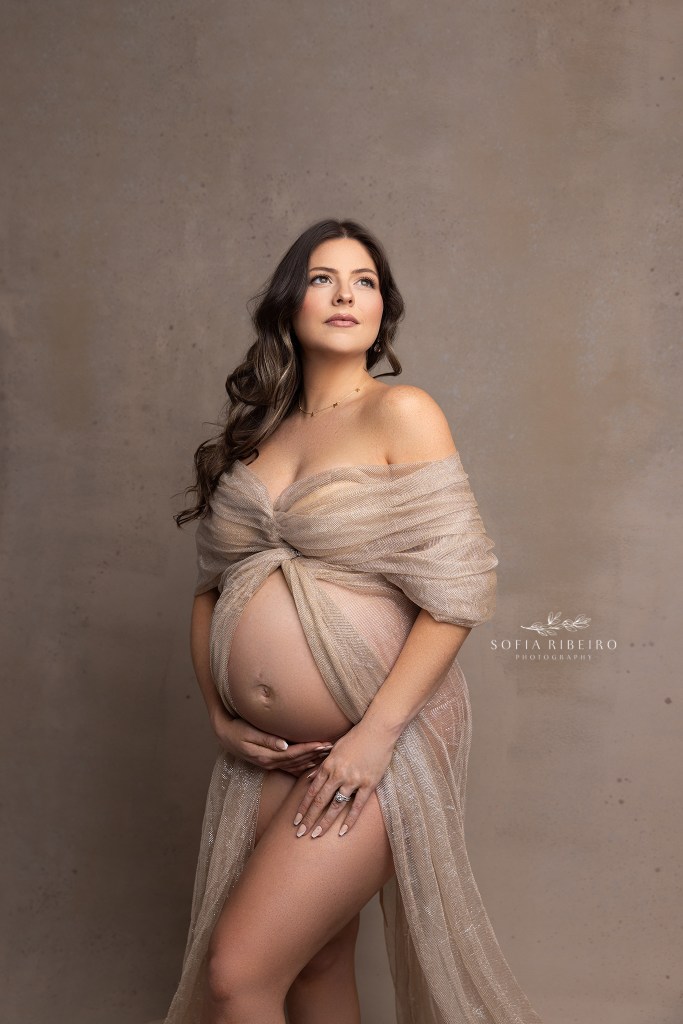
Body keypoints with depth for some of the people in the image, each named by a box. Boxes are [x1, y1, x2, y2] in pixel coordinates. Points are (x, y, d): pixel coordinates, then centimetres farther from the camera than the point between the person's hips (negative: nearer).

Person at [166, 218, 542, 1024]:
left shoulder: (401, 414, -7)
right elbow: (209, 588, 14)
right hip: (265, 753, 6)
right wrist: (219, 714, 4)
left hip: (378, 744, -5)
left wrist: (378, 732, -17)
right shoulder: (252, 434, 10)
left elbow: (457, 592, -13)